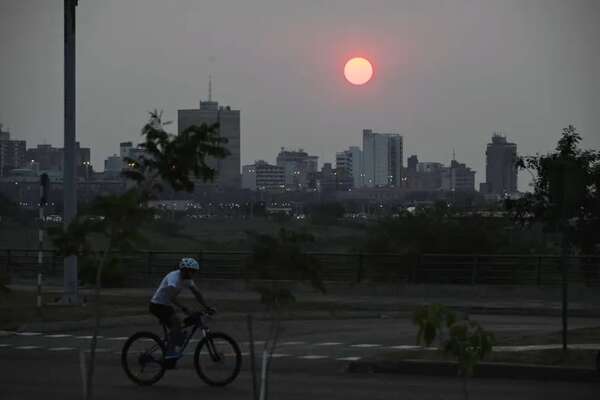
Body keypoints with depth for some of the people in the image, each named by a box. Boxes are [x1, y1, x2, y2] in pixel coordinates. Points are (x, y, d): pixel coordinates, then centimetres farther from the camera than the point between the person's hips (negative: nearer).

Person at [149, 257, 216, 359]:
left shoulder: (187, 279, 3)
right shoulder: (174, 277, -25)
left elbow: (197, 293, 7)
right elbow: (171, 296, -38)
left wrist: (207, 308, 0)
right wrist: (183, 308, -43)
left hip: (166, 305, 9)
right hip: (157, 305, -9)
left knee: (178, 331, 6)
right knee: (177, 322, -24)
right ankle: (170, 352, -26)